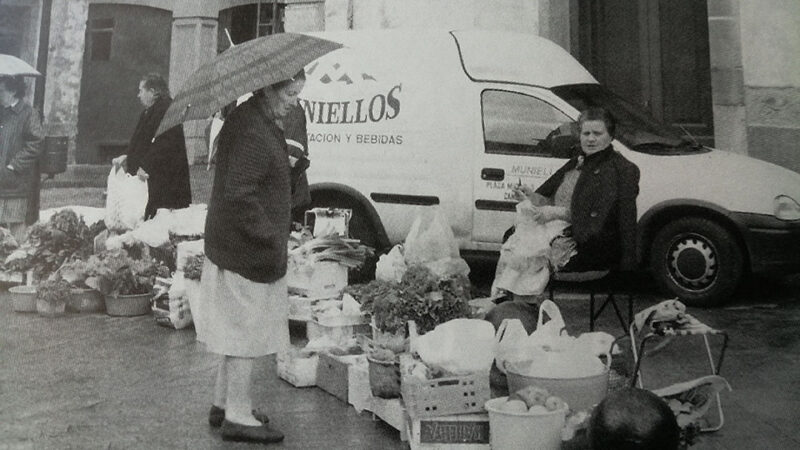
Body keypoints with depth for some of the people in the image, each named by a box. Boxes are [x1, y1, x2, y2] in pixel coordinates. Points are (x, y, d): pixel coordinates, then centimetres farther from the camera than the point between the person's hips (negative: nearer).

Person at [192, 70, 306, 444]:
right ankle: (238, 417, 13)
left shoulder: (261, 123, 12)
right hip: (248, 251, -11)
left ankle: (223, 404, 33)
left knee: (237, 330, 19)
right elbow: (239, 195, -27)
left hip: (233, 246, 11)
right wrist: (272, 239, -22)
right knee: (246, 332, 0)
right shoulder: (251, 132, -22)